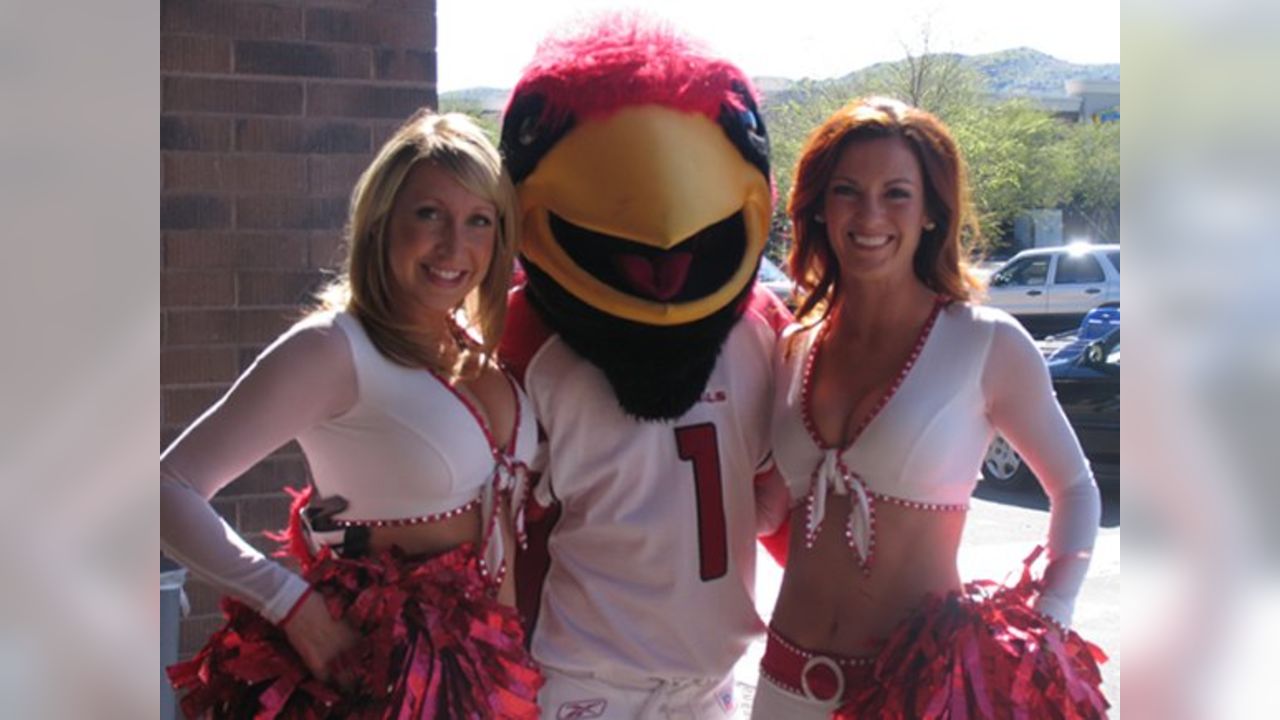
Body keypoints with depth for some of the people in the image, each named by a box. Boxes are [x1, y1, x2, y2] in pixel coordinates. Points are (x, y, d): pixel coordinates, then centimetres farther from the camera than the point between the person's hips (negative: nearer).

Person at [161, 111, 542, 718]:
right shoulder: (332, 349, -17)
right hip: (380, 667, -6)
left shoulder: (485, 348, 2)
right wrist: (298, 609, -21)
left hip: (490, 661, 6)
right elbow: (170, 492, -20)